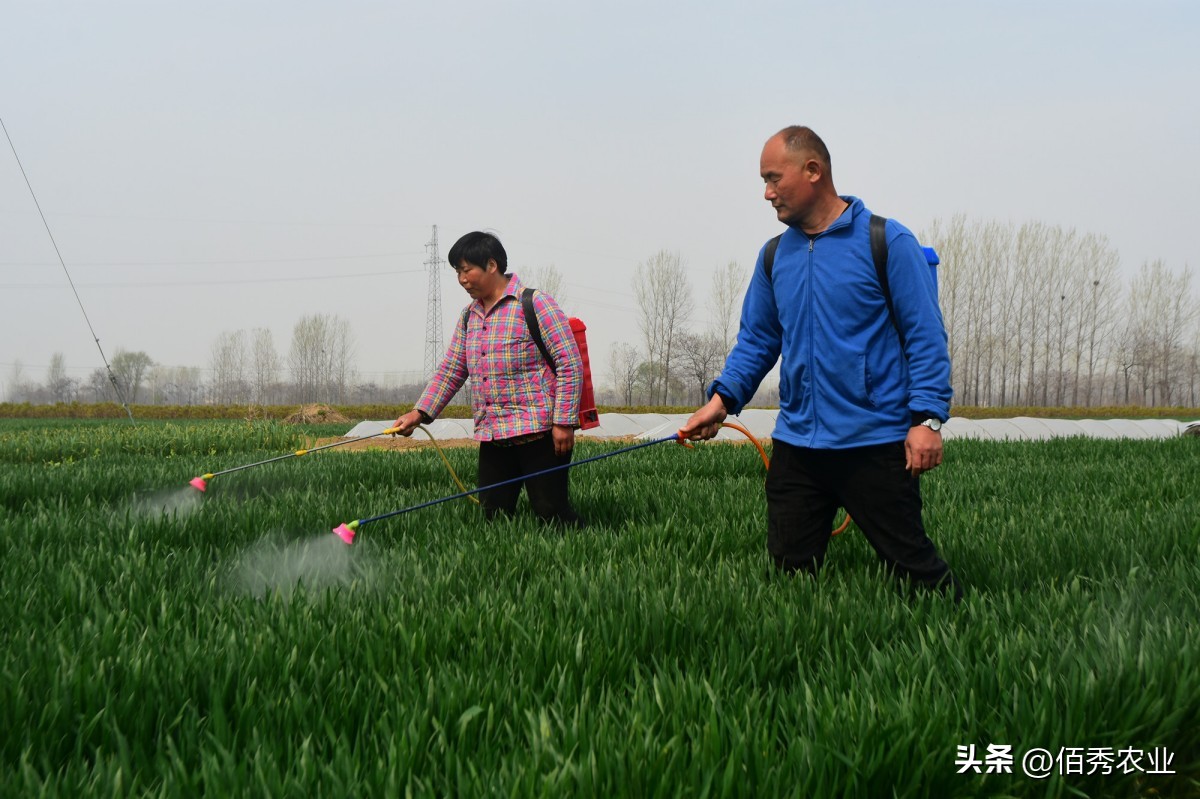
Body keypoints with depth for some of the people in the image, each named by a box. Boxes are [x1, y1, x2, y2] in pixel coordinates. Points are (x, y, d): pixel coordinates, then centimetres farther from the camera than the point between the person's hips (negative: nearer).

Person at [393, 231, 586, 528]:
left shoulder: (536, 304, -8)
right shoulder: (469, 316, 16)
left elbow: (570, 364, -11)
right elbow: (451, 370, 18)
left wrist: (564, 422, -16)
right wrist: (420, 412, 5)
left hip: (538, 433, -7)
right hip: (492, 437, 7)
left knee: (552, 512, -7)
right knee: (494, 515, 5)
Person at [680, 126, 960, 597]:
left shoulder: (887, 242, -6)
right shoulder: (774, 255, 11)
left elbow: (925, 335, -8)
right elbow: (756, 340, 15)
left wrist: (927, 417, -16)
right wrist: (723, 398, 0)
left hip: (875, 444, -5)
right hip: (796, 446, 6)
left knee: (912, 567, -1)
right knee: (788, 570, 10)